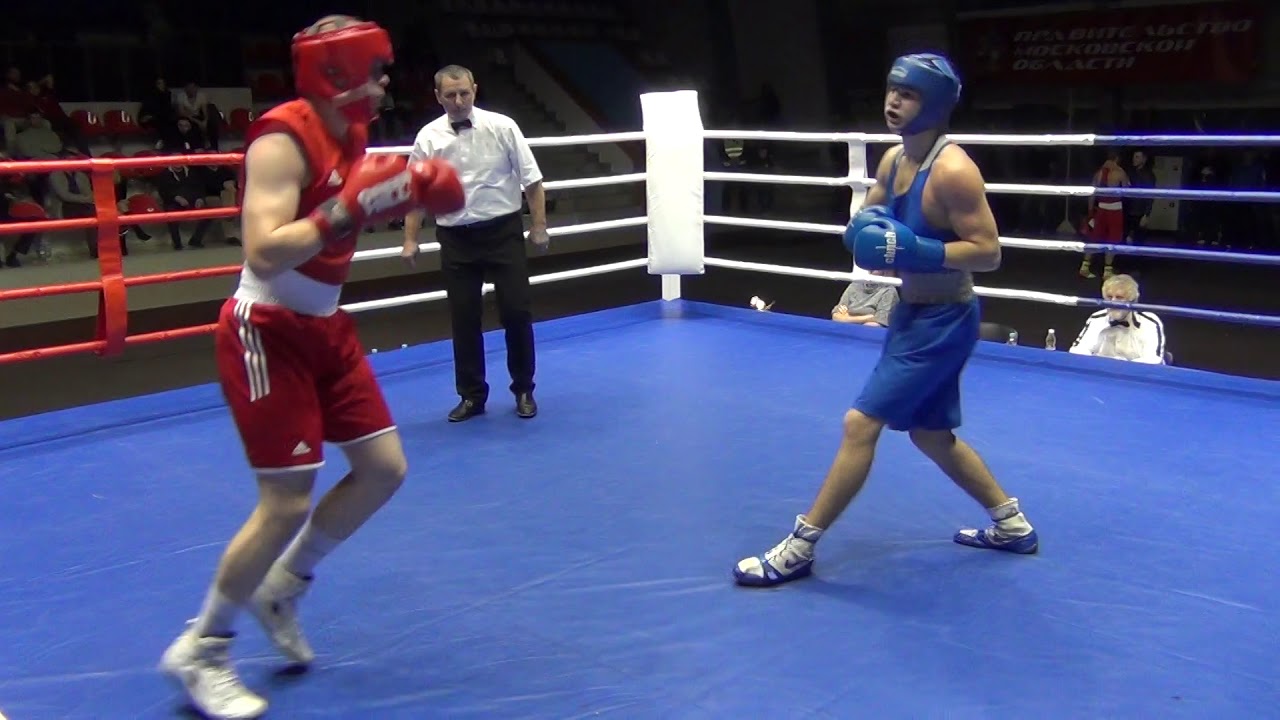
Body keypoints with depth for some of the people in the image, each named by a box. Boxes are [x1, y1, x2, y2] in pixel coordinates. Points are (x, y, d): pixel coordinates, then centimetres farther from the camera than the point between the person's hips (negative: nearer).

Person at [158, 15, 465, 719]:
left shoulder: (350, 136, 6)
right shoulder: (282, 141, -21)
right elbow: (264, 254, -31)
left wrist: (410, 193, 5)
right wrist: (348, 209, -32)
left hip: (325, 326, 9)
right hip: (267, 331, -9)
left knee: (384, 469, 9)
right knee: (287, 502, -9)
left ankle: (282, 587, 28)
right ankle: (199, 649, 11)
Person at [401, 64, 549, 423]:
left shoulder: (502, 127, -5)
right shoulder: (428, 138, -1)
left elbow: (531, 181, -2)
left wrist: (539, 227, -4)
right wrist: (411, 240, 2)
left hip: (503, 231, -1)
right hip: (456, 238, 1)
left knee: (516, 311, 2)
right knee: (463, 319, 6)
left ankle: (524, 390, 19)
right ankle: (472, 395, 20)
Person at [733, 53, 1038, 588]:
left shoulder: (952, 171, -22)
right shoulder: (894, 158, 4)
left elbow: (989, 252, -23)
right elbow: (868, 217, 17)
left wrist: (915, 252, -32)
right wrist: (863, 232, -7)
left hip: (943, 322, -10)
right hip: (913, 314, 10)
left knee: (860, 424, -11)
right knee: (932, 436, 20)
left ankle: (799, 548, -2)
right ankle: (1012, 525, 37)